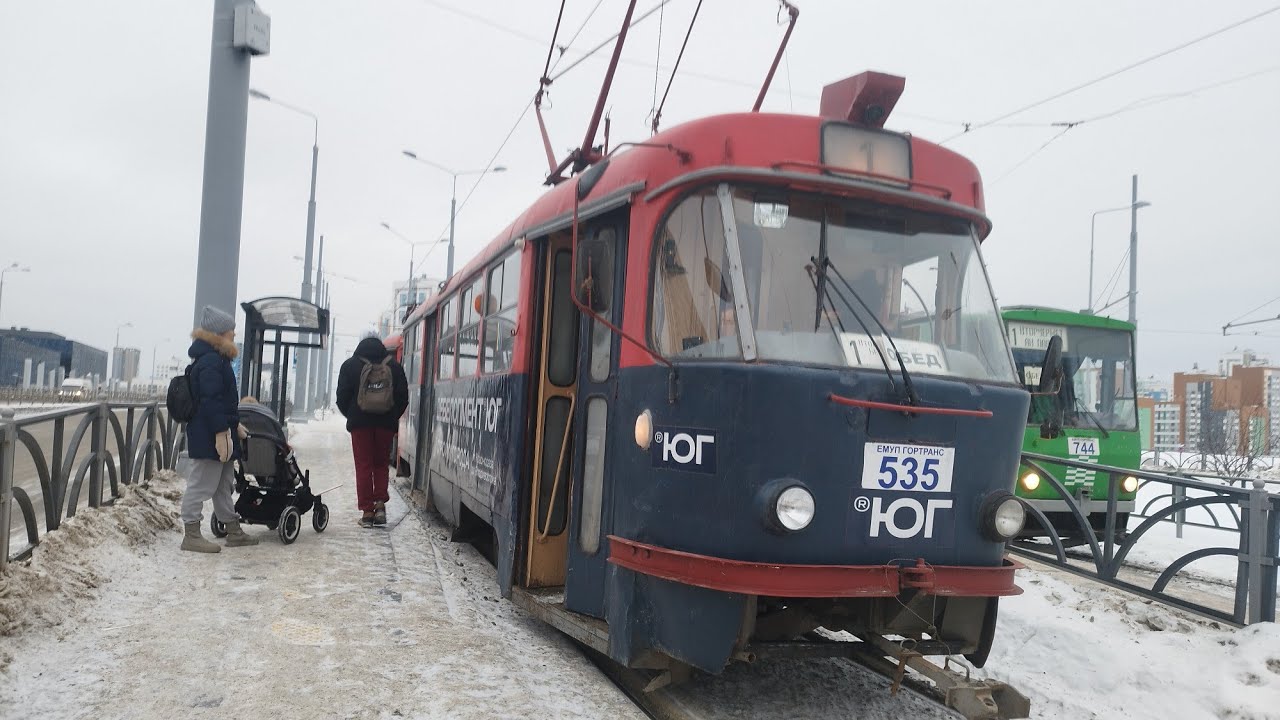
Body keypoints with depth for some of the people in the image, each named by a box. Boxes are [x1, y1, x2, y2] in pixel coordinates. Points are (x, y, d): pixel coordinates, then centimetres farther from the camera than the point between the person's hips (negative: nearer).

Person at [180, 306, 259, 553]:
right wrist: (221, 432, -26)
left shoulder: (217, 359, 17)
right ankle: (191, 535, 3)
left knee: (223, 486, 16)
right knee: (201, 485, -4)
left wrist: (235, 425, 26)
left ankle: (234, 531, 25)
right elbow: (211, 400, -24)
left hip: (218, 434, 11)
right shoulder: (211, 361, -17)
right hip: (209, 437, -11)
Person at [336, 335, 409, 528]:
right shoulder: (394, 366, 7)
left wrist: (351, 416, 12)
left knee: (363, 466, 3)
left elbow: (342, 396, 0)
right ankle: (380, 504, -1)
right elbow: (403, 396, 3)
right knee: (381, 464, 13)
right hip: (386, 423, 1)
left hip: (360, 422, -1)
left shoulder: (350, 365, 5)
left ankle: (367, 511, 1)